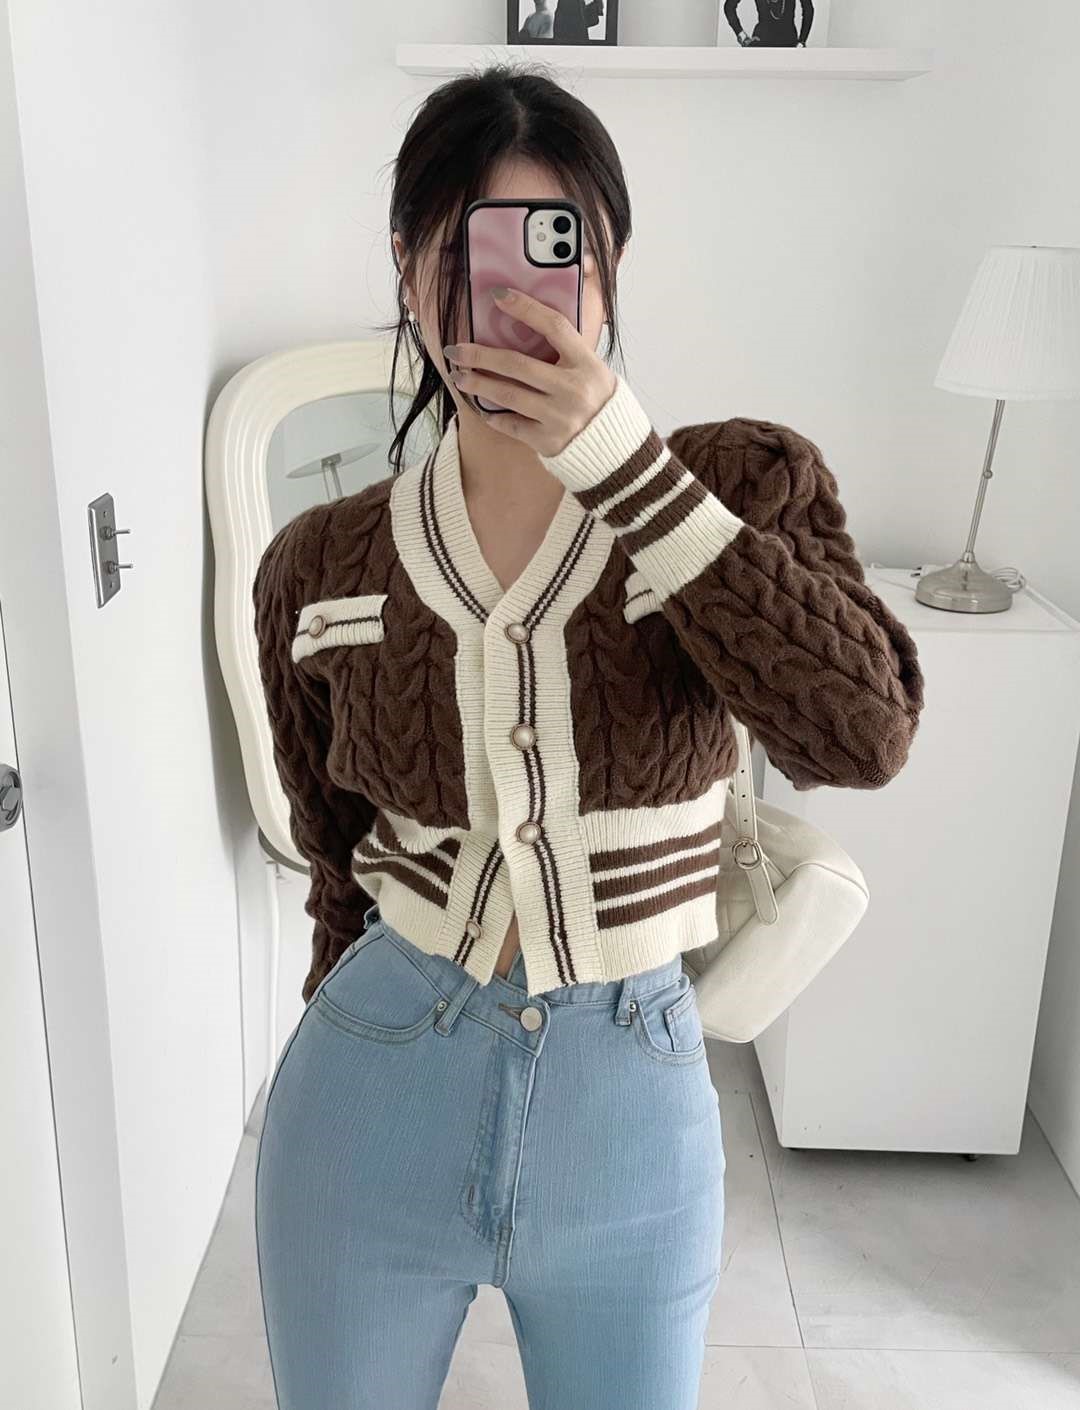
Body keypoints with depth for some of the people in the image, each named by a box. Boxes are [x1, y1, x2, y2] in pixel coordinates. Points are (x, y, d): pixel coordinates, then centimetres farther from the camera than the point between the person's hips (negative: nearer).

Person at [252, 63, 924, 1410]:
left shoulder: (747, 483, -8)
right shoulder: (320, 569, -4)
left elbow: (861, 733, -25)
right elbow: (338, 861, 8)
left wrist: (620, 458, -27)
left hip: (633, 1101, -1)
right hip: (376, 1091, 2)